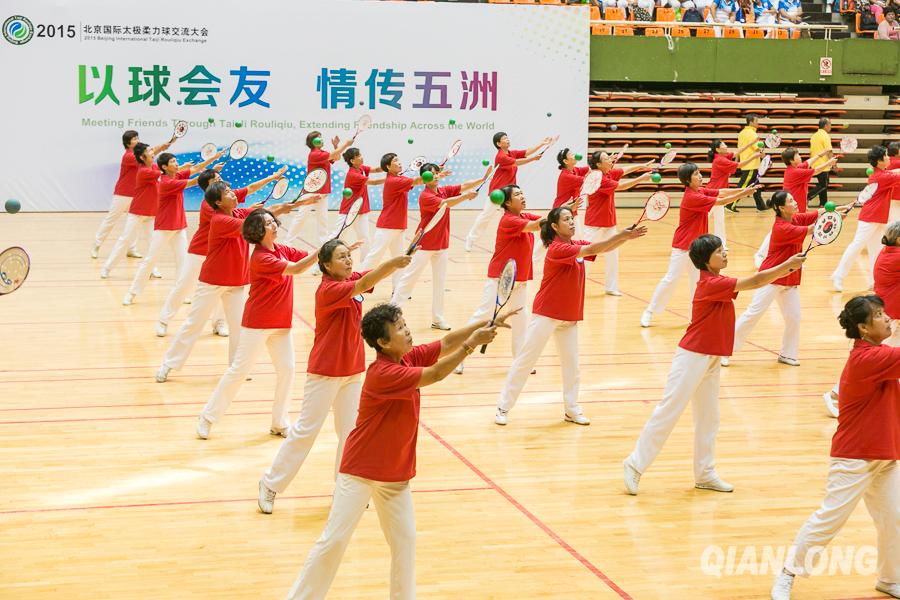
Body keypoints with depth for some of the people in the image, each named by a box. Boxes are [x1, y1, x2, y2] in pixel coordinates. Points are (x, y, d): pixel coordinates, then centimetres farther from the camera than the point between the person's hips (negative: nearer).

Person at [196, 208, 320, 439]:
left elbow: (310, 256, 3)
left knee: (287, 369, 3)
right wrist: (322, 251, -28)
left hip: (281, 324, 7)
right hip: (257, 323, -7)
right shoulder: (260, 258, -19)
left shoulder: (283, 250, 5)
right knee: (240, 370, -1)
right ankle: (208, 417, 11)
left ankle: (279, 423, 17)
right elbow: (296, 269, -26)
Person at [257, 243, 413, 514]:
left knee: (350, 430, 9)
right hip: (325, 372, -7)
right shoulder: (328, 290, -20)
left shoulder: (351, 279, 3)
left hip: (352, 371, 7)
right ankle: (271, 484, 14)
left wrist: (400, 260, -28)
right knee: (305, 430, 1)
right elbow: (363, 285, -35)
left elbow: (378, 273, -9)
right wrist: (393, 263, -46)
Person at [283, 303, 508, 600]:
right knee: (334, 539, -2)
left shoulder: (409, 358, -1)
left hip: (396, 474, 7)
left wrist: (484, 325, -14)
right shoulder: (383, 373, -24)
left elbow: (446, 344, 0)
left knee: (405, 540, 6)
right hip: (360, 472, -7)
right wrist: (472, 344, -23)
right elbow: (434, 375, -26)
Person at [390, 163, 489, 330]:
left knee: (440, 281, 6)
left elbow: (464, 186, -4)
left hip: (442, 244, 6)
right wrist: (465, 196, -36)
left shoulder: (445, 190, 4)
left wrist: (483, 178, -17)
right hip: (424, 245, -6)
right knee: (409, 277, 0)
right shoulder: (425, 196, -17)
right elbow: (445, 203, -31)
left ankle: (437, 318, 11)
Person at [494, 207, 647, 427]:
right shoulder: (556, 248, -18)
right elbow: (591, 250, -26)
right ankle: (503, 408, 5)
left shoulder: (577, 244, 6)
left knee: (572, 363, 8)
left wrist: (626, 236, -15)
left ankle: (572, 409, 18)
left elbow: (603, 248, 2)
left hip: (570, 317, 7)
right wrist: (620, 235, -30)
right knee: (525, 360, -2)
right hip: (546, 315, -7)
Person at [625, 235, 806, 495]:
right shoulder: (710, 284, -20)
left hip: (711, 359, 10)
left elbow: (754, 281, 15)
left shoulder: (717, 281, 9)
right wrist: (787, 265, -20)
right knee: (668, 412, -5)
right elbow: (754, 282, -22)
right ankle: (635, 464, 2)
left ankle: (704, 473, 19)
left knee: (708, 417, 12)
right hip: (693, 357, -10)